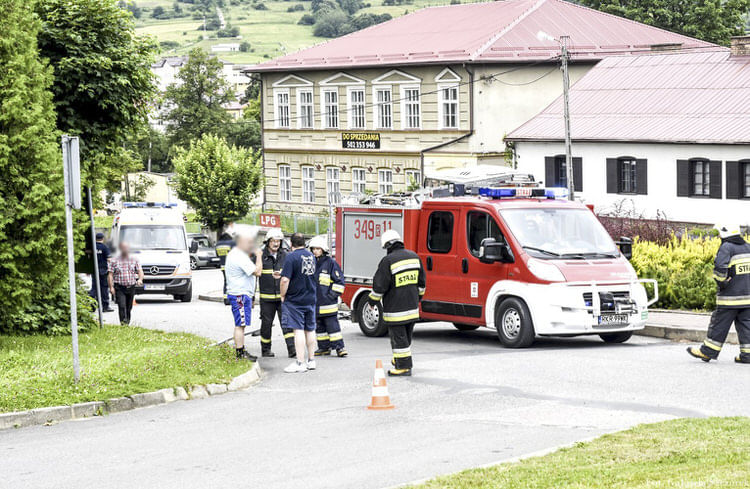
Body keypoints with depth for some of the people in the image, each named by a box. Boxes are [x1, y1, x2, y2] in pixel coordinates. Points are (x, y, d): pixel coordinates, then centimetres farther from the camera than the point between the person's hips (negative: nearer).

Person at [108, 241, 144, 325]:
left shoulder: (134, 260, 10)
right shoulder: (114, 261, 2)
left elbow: (140, 271, 4)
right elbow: (110, 274, -1)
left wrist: (140, 279, -18)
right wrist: (111, 287, -11)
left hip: (131, 288, 3)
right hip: (119, 288, -3)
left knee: (129, 307, 10)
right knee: (122, 306, -17)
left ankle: (127, 322, 25)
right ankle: (123, 323, -21)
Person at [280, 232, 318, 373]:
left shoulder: (292, 257, -16)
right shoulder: (311, 256, 8)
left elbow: (285, 280, -22)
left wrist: (283, 295, -7)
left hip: (295, 300, -7)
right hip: (310, 299, 7)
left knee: (298, 330, -6)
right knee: (310, 330, 13)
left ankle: (300, 363, -8)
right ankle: (311, 360, 20)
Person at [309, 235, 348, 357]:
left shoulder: (331, 263, -5)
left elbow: (339, 281, -6)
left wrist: (333, 294, -11)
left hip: (328, 302, -6)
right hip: (314, 302, 6)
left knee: (332, 324, -8)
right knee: (319, 326, 10)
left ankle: (339, 347, -6)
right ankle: (324, 347, 18)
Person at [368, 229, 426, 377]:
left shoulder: (388, 261, -17)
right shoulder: (414, 257, 5)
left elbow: (379, 286, -14)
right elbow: (421, 282, 15)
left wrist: (372, 300, 2)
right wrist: (418, 296, 29)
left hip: (396, 308, -7)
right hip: (412, 307, 7)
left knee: (398, 337, 0)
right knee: (406, 335, 18)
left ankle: (403, 366, 1)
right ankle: (400, 360, 31)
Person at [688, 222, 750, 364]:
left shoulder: (726, 248, -13)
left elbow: (720, 267, -25)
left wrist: (721, 283, -10)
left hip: (730, 297, -6)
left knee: (720, 325, 2)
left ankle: (707, 352, 10)